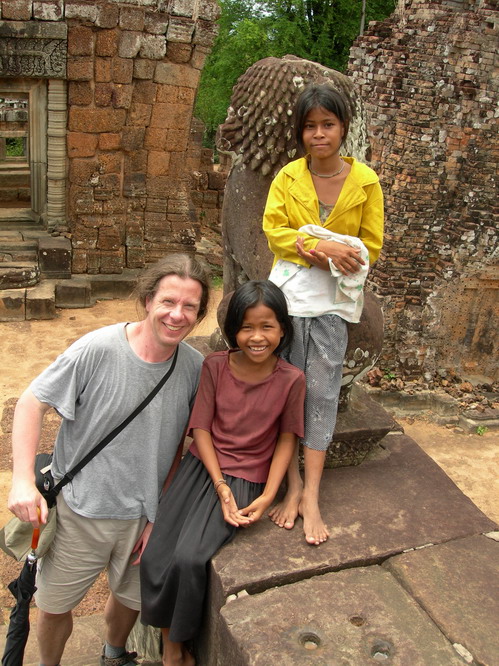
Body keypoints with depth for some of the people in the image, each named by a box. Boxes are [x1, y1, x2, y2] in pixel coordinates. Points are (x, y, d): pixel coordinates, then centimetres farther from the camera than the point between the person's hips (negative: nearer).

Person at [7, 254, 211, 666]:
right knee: (54, 607, 15)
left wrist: (159, 515, 1)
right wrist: (23, 480, -19)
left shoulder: (195, 368, -11)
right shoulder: (98, 350, -22)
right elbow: (32, 403, -12)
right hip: (78, 509, -3)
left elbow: (180, 442, 1)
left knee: (131, 599, 23)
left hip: (143, 516, 3)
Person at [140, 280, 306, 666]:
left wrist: (268, 496, -11)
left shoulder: (291, 379, -10)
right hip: (202, 466, 3)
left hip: (246, 478, -2)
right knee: (154, 558, -8)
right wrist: (220, 486, -13)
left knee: (189, 558, -20)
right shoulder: (216, 366, -6)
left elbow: (286, 439, -2)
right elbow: (201, 427, -4)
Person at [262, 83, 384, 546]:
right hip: (288, 292, 1)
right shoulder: (288, 176, 2)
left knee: (322, 390, 0)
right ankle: (293, 485, 15)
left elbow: (370, 247, 1)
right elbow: (274, 230, -6)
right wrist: (325, 247, -19)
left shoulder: (365, 181, 0)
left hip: (334, 298, 0)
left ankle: (311, 497, 9)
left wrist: (321, 253, -14)